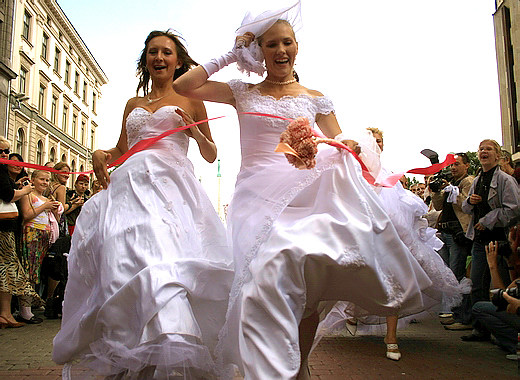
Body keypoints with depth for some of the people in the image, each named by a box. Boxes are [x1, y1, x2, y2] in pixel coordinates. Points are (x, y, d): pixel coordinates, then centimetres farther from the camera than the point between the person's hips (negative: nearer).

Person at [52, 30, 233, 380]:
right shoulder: (133, 104, 27)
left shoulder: (190, 100, 17)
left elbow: (211, 155, 18)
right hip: (130, 185, 4)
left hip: (171, 185, -4)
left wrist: (196, 133, -2)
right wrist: (101, 153, 6)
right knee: (123, 260, -12)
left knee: (162, 257, -26)